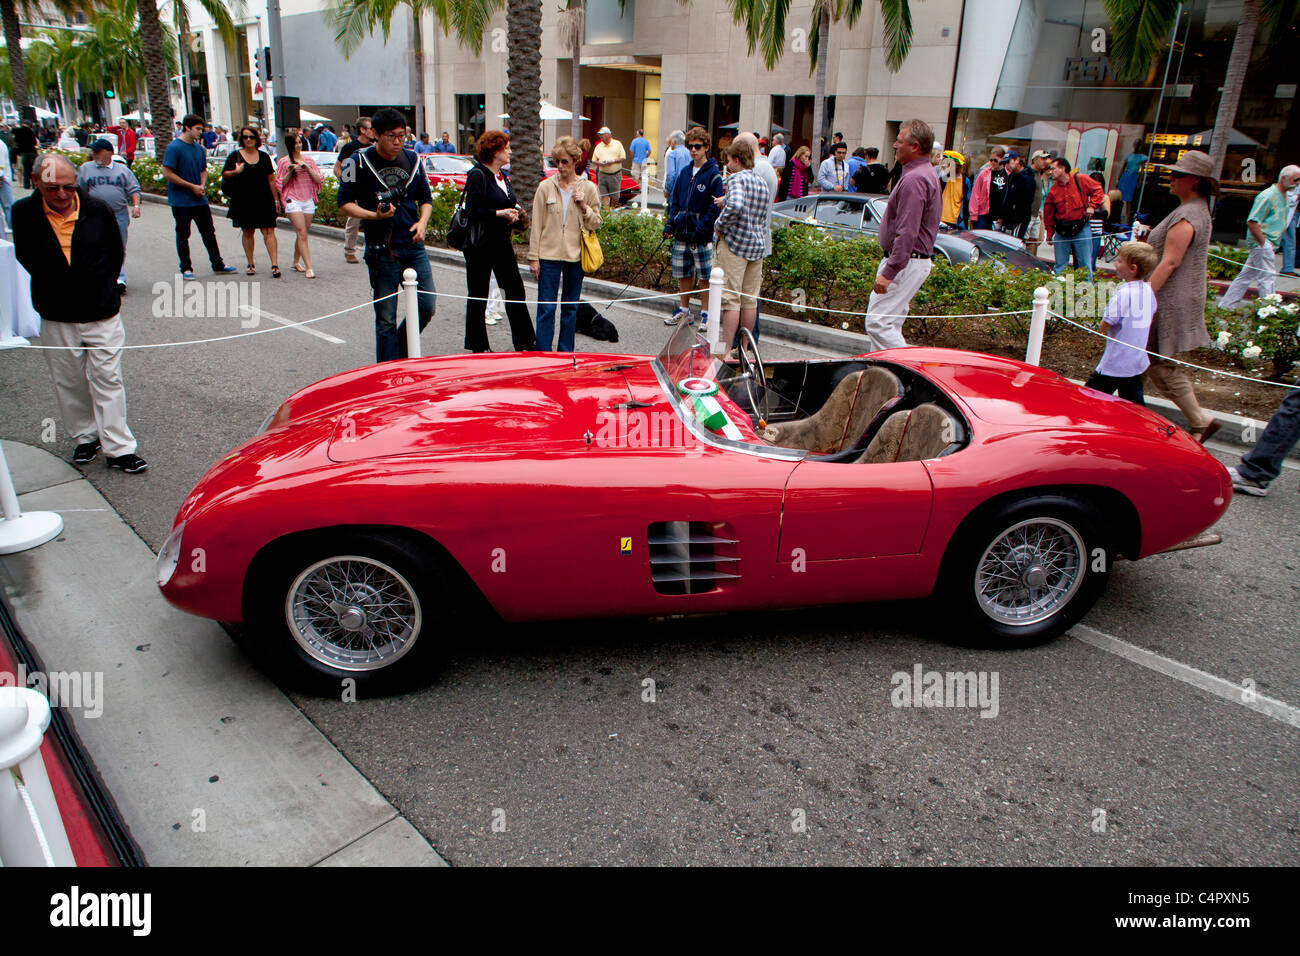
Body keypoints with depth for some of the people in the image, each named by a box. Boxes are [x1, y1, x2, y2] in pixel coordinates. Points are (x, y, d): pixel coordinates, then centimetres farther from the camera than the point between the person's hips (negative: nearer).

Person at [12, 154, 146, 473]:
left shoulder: (98, 210, -3)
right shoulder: (24, 213, -4)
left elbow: (116, 253, 10)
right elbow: (26, 258, 9)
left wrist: (104, 288, 5)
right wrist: (54, 291, 5)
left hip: (103, 313, -1)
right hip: (56, 318, 1)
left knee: (107, 379, 1)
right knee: (68, 382, 10)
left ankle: (118, 448, 5)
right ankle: (86, 437, 28)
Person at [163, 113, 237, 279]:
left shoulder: (199, 148, 9)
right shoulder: (174, 147, -12)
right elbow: (167, 174, -15)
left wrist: (202, 185, 0)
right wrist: (192, 186, -15)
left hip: (200, 199, 6)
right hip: (181, 201, -6)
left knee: (209, 232, 10)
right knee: (183, 235, 4)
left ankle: (218, 264, 19)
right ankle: (186, 268, 12)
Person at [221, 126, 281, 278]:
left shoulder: (264, 156, 10)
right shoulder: (234, 156, 5)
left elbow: (271, 180, 12)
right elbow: (224, 174, 6)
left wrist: (276, 199, 9)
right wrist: (236, 172, -15)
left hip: (263, 200, 0)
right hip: (243, 201, 0)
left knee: (269, 231, -9)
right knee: (247, 232, 7)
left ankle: (274, 264, -15)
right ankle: (250, 264, 17)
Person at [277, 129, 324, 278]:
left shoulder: (309, 160, 11)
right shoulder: (283, 162, 3)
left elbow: (319, 179, 5)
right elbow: (280, 184, 4)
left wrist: (307, 168, -8)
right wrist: (290, 173, -11)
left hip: (308, 201, 4)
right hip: (293, 201, -4)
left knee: (301, 234, 10)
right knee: (302, 234, -13)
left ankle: (296, 262, 27)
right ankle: (308, 268, -17)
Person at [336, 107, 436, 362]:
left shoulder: (413, 160, 9)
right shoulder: (359, 161, -4)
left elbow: (426, 198, 19)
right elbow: (344, 203, -2)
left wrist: (422, 221, -1)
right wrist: (375, 215, -18)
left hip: (413, 246, 4)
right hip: (381, 250, -4)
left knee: (427, 306, 3)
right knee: (386, 318, 0)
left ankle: (400, 350, 28)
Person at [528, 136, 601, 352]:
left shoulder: (588, 188, 3)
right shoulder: (546, 187, 0)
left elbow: (596, 224, 6)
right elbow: (536, 225, 2)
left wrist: (584, 207, -12)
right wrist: (533, 257, -2)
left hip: (576, 255, 1)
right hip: (549, 255, -1)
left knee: (570, 308, 9)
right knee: (546, 308, -2)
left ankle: (565, 354, 20)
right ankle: (542, 354, 5)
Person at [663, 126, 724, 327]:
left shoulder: (713, 175, -7)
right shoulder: (685, 173, 12)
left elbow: (715, 206, -11)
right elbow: (675, 200, 16)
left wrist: (701, 228, -17)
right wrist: (670, 224, 4)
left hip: (702, 236, -6)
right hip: (682, 234, 6)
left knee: (705, 277, -1)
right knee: (683, 274, 14)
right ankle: (684, 309, 27)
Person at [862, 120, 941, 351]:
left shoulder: (913, 179, -18)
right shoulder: (927, 174, 17)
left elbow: (907, 232, -25)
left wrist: (889, 272, -26)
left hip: (906, 263, -11)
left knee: (879, 322, -11)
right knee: (889, 322, 14)